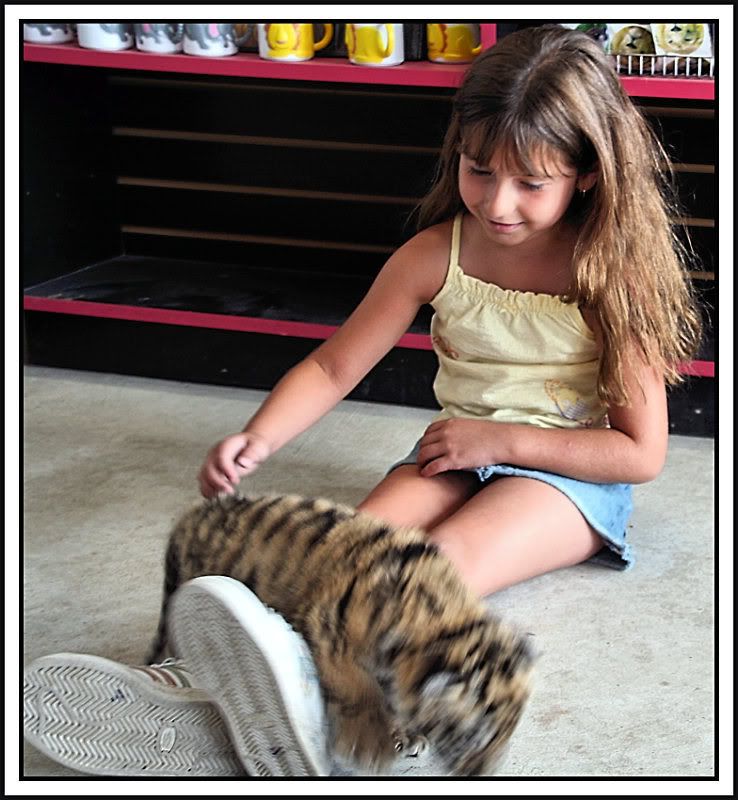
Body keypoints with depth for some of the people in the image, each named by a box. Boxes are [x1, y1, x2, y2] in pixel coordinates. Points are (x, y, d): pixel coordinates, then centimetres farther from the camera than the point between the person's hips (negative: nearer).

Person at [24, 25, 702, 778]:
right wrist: (256, 440, -20)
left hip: (570, 469, -4)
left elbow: (642, 453, -12)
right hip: (456, 451, 4)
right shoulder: (436, 254, -4)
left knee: (447, 559, -33)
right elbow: (334, 366, -1)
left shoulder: (613, 276, -13)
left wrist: (501, 439, -14)